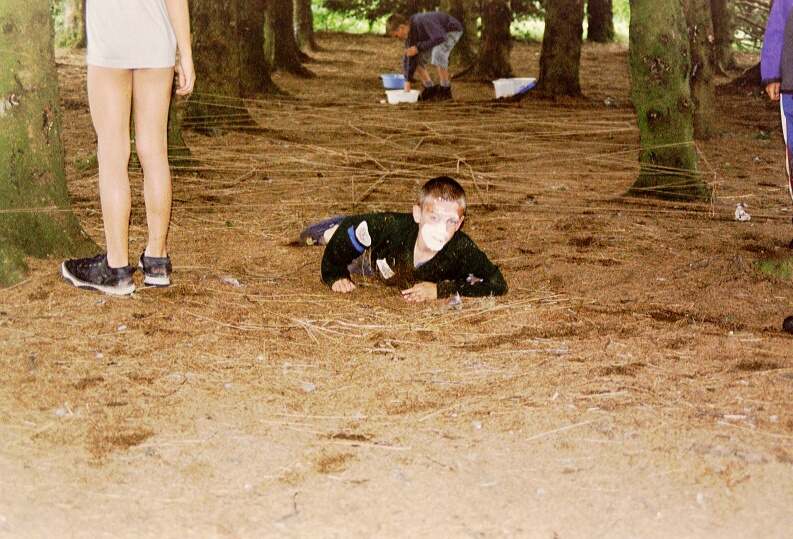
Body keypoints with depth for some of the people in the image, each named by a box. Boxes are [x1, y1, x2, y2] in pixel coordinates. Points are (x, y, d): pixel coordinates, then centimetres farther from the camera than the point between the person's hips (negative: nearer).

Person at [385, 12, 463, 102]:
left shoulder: (422, 22, -36)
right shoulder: (409, 34, -10)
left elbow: (440, 38, -40)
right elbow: (409, 57, -6)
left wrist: (418, 48, -37)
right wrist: (407, 82, -11)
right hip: (437, 33, 8)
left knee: (437, 52, -35)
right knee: (417, 58, -2)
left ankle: (445, 90, -22)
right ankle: (430, 88, 5)